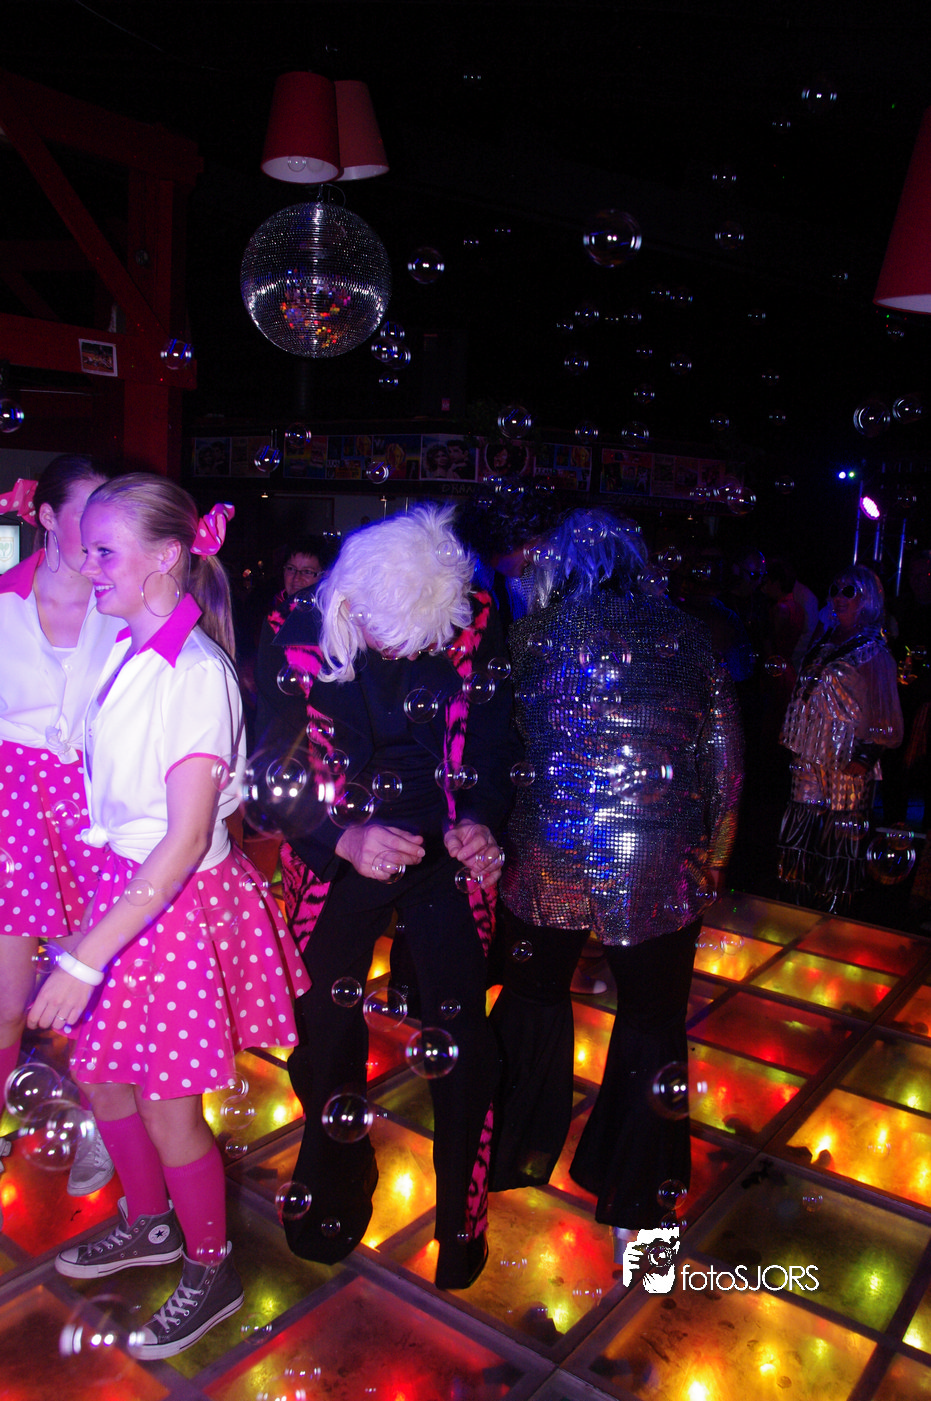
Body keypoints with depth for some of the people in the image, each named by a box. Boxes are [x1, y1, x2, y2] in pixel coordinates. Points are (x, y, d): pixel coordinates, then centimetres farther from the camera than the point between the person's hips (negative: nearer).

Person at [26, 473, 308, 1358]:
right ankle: (149, 1224, 49)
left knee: (168, 1105, 9)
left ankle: (210, 1272, 36)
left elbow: (186, 839, -26)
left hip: (180, 899, -7)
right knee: (99, 1071, 22)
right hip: (122, 882, 8)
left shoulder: (196, 672, -24)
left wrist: (88, 958, -25)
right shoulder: (125, 653, 0)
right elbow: (114, 781, 6)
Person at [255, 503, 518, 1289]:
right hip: (336, 859, 1)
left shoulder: (476, 625, -16)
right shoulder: (297, 636, -18)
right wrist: (344, 840, -29)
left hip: (446, 855, 0)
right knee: (328, 1034, 14)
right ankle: (336, 1195, 45)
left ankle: (463, 1217, 31)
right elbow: (271, 773, -14)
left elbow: (494, 740, -5)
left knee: (462, 1041, 2)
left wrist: (480, 821, -24)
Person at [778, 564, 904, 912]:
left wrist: (867, 754, -17)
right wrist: (793, 740, 14)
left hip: (846, 768, -6)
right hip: (810, 762, 6)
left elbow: (887, 719, -8)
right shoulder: (823, 644, 14)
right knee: (801, 842, 8)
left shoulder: (873, 653, -6)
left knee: (837, 847, -1)